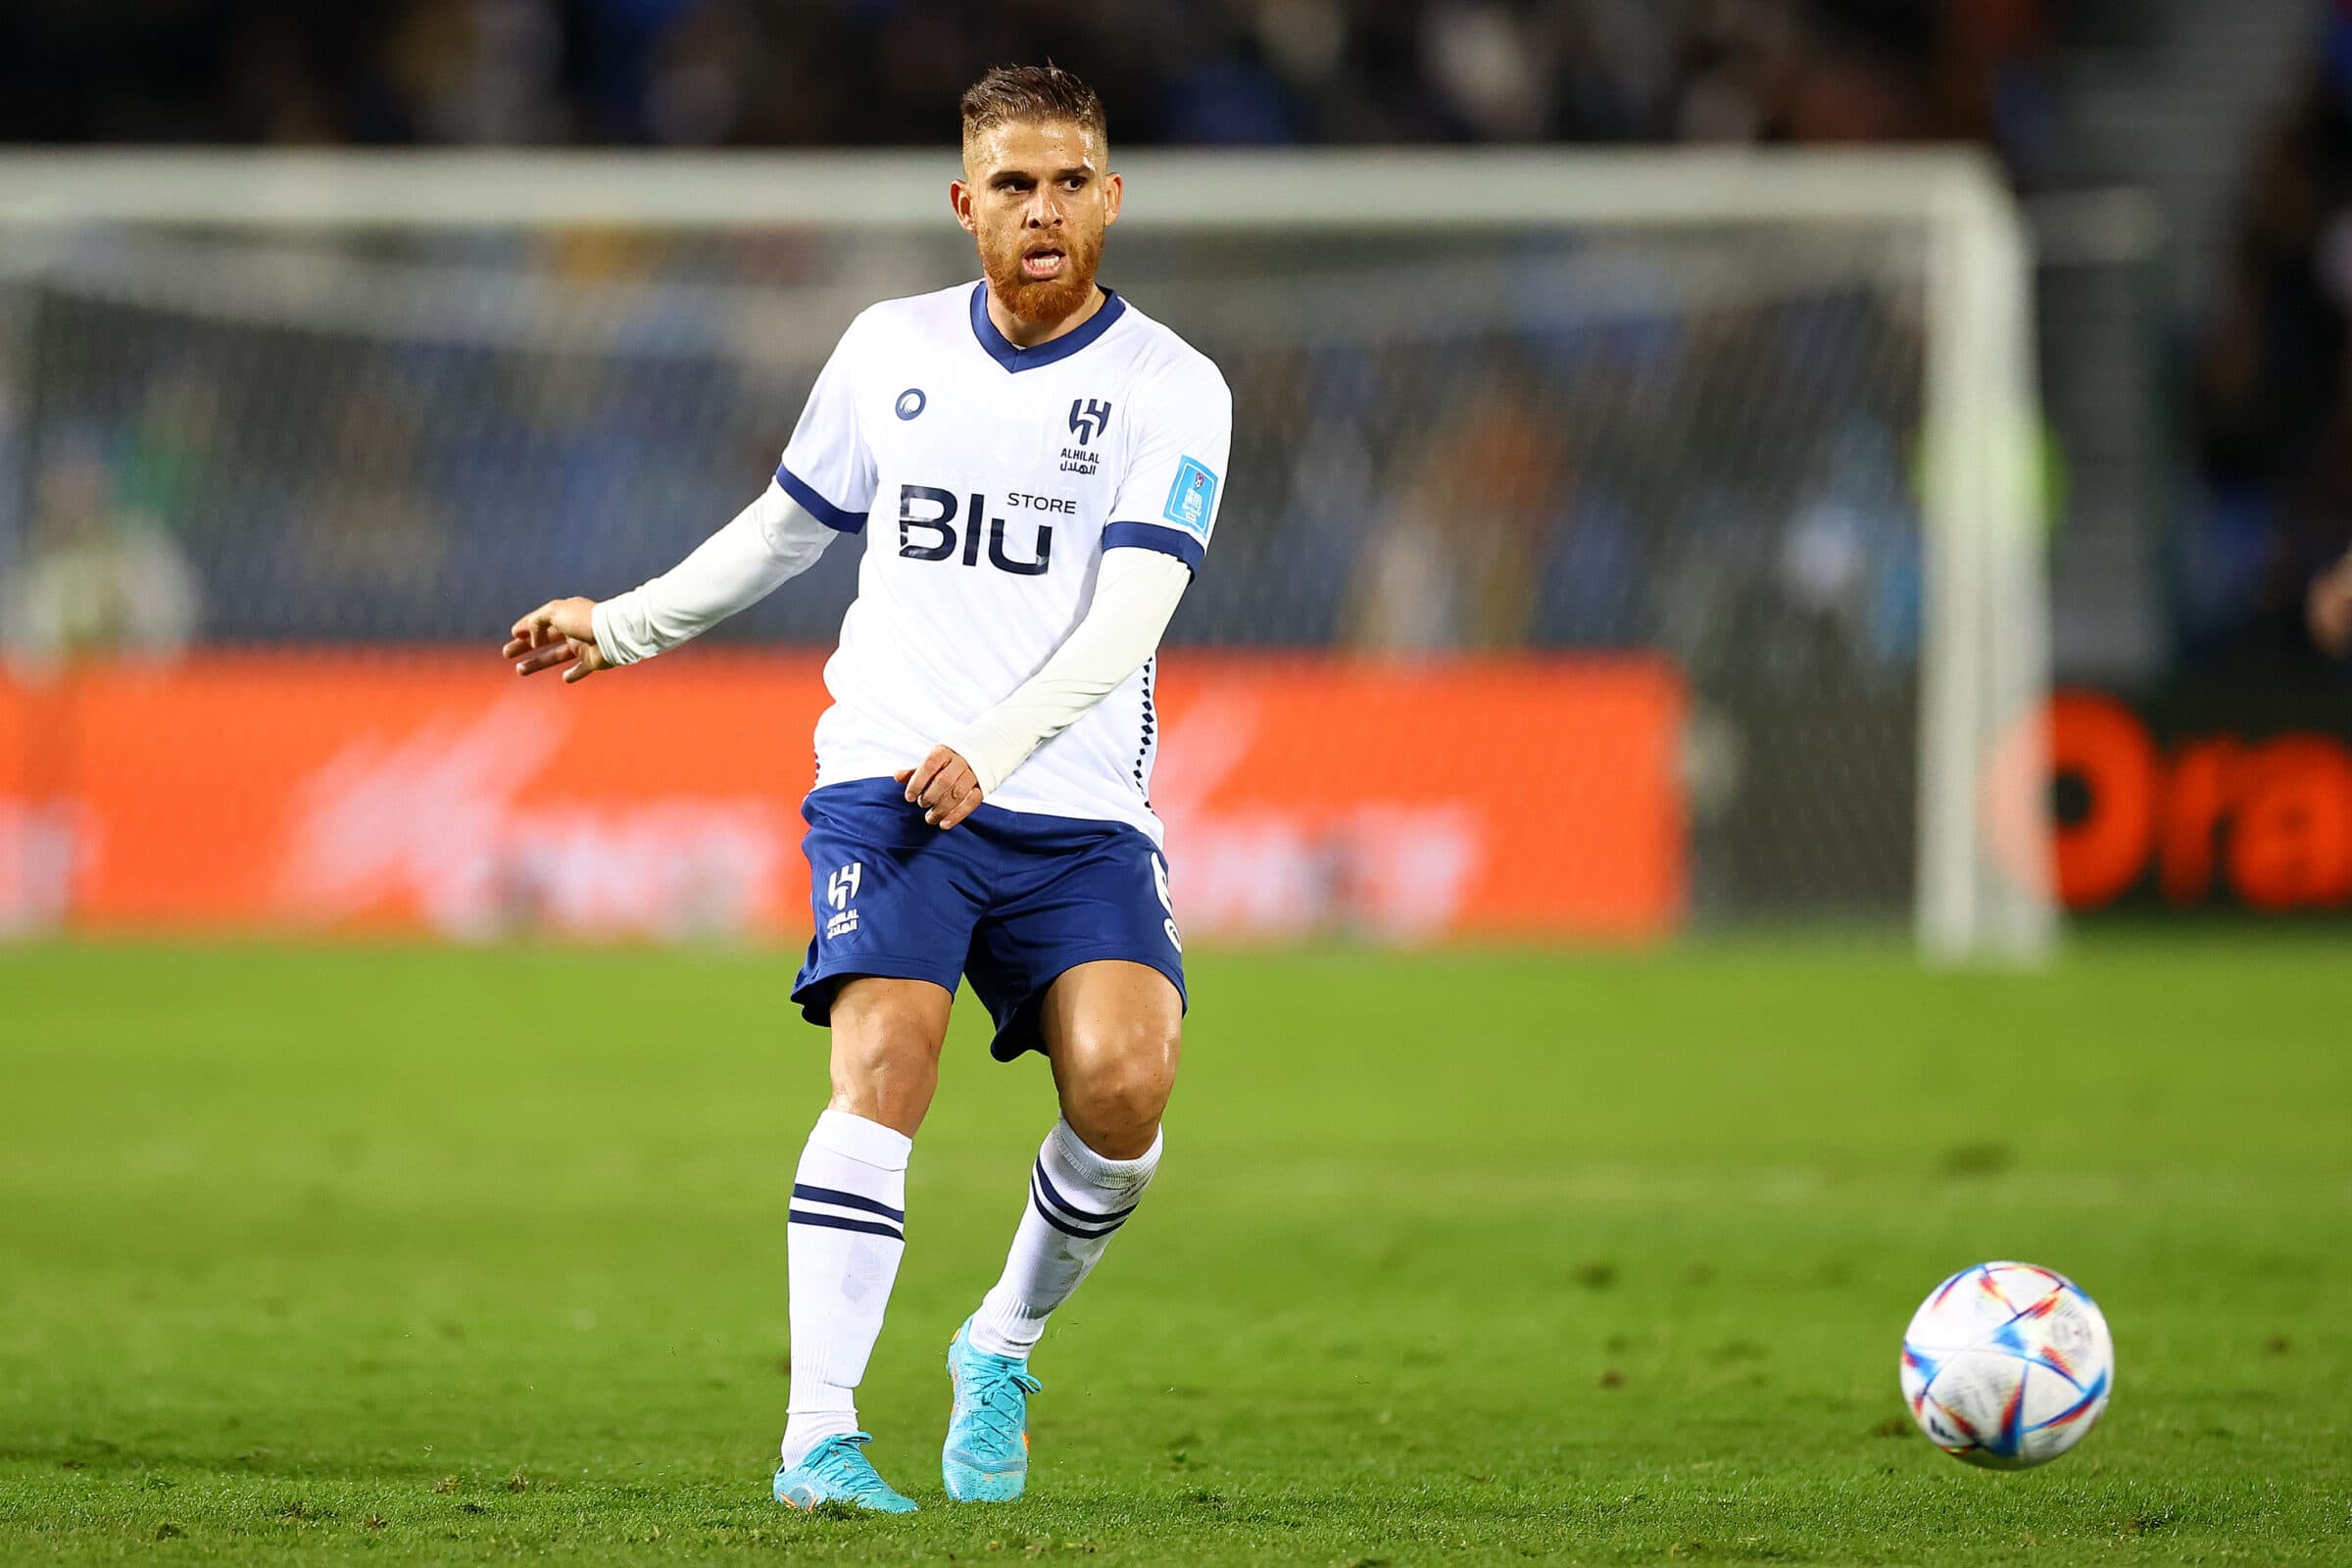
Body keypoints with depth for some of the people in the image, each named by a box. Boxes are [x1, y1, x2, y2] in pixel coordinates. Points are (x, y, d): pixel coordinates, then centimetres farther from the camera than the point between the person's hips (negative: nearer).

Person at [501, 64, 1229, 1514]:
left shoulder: (1173, 391, 0)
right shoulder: (892, 349, 10)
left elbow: (1128, 616, -11)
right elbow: (789, 526, 27)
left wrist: (991, 750, -25)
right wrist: (620, 627, 32)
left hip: (1076, 808, -1)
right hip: (886, 781, 1)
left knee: (1126, 1081, -20)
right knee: (885, 1069, -21)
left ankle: (1004, 1348, 9)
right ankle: (819, 1435, -24)